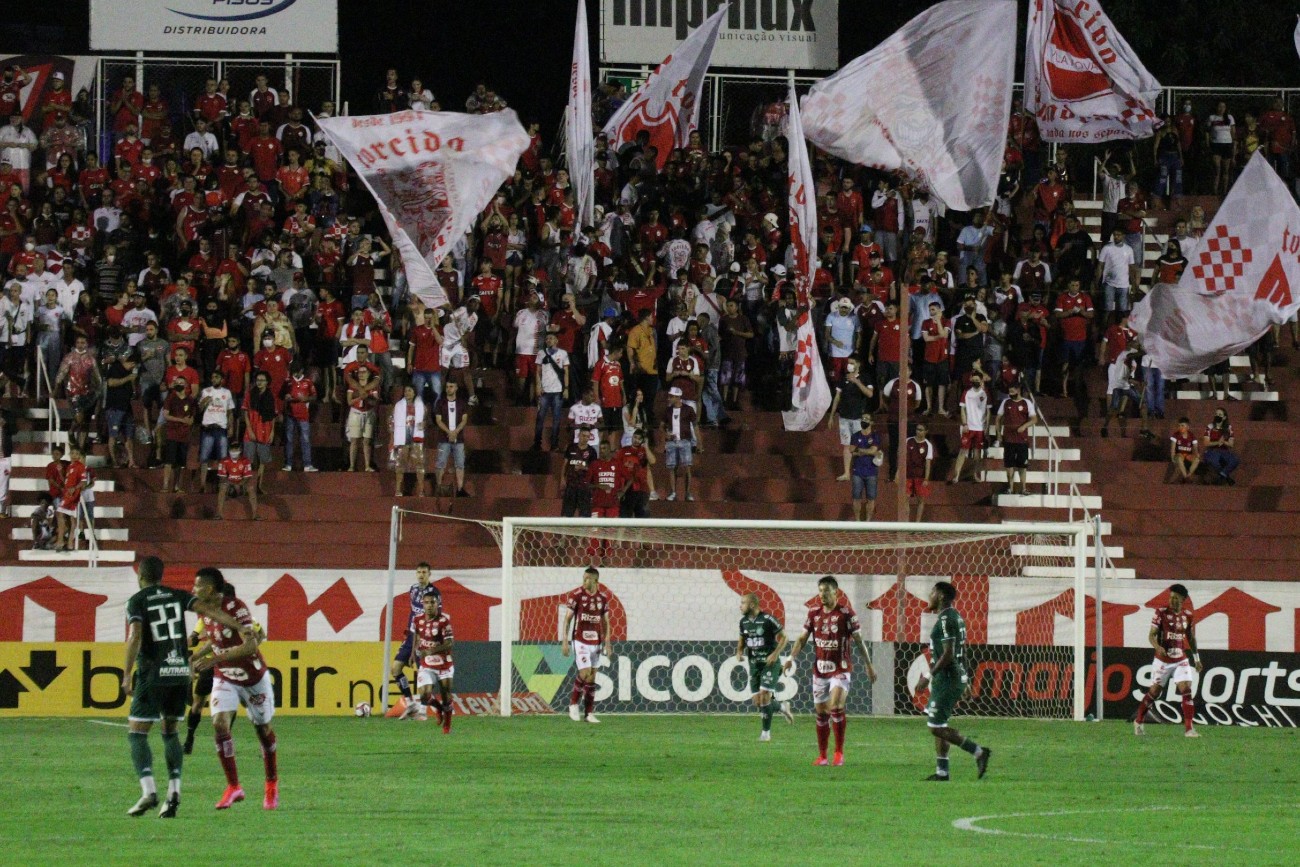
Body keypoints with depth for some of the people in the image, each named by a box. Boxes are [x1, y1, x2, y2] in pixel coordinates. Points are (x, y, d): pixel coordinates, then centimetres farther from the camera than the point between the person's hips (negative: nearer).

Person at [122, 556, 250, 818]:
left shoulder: (137, 600, -1)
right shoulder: (177, 596, 11)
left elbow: (135, 636, -13)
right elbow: (207, 608, -3)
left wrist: (126, 675, -13)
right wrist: (239, 627, -6)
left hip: (153, 673, -5)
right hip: (180, 672, 5)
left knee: (136, 733, 0)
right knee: (171, 732, 16)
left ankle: (148, 791, -17)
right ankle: (174, 793, 2)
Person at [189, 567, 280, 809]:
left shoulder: (236, 608, -25)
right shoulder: (204, 610, -3)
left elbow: (250, 645, -33)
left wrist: (215, 659, -36)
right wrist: (196, 657, 1)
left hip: (253, 677, -5)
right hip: (224, 678, 5)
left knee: (262, 728, 11)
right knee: (219, 723, -16)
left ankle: (272, 785, 31)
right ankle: (233, 787, -11)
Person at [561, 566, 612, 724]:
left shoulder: (603, 597, 3)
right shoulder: (576, 595, -7)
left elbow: (605, 621, 11)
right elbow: (567, 619, -3)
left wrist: (607, 644, 5)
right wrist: (565, 642, -8)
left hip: (596, 642, 4)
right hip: (580, 640, -4)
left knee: (592, 677, 6)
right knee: (585, 673, -15)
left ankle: (589, 713, 11)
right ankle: (573, 704, 5)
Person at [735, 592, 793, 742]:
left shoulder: (767, 620, -14)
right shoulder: (744, 621, 5)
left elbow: (784, 637, -8)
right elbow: (742, 640, 20)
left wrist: (775, 654, -18)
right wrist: (739, 652, 0)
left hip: (769, 663, -7)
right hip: (754, 664, 7)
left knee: (764, 697, -12)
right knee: (757, 702, 3)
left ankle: (766, 732, -2)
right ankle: (782, 706, 29)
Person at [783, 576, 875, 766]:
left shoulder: (846, 612, -9)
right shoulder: (814, 612, 4)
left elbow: (858, 640, -2)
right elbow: (803, 638, 9)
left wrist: (868, 665, 1)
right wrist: (792, 657, -6)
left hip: (841, 670, -5)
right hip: (819, 670, 5)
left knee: (835, 707, -21)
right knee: (821, 713, 7)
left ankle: (839, 753, -12)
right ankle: (822, 756, 16)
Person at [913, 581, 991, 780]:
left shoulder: (946, 619, -17)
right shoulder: (956, 617, 14)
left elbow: (948, 654, -23)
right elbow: (962, 652, 20)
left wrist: (929, 677, -19)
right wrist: (966, 679, 25)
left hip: (947, 680, -10)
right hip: (957, 678, 10)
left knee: (937, 727, -7)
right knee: (939, 725, 14)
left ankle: (979, 752, -10)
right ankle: (942, 772, 15)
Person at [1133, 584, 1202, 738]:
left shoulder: (1188, 616, 3)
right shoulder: (1161, 613, -8)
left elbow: (1191, 638, 16)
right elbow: (1152, 634, -11)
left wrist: (1196, 658, 14)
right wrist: (1158, 647, -31)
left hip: (1181, 660, 2)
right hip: (1162, 660, -2)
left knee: (1186, 690, -12)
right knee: (1155, 691, 6)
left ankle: (1189, 728, -10)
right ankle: (1139, 721, 27)